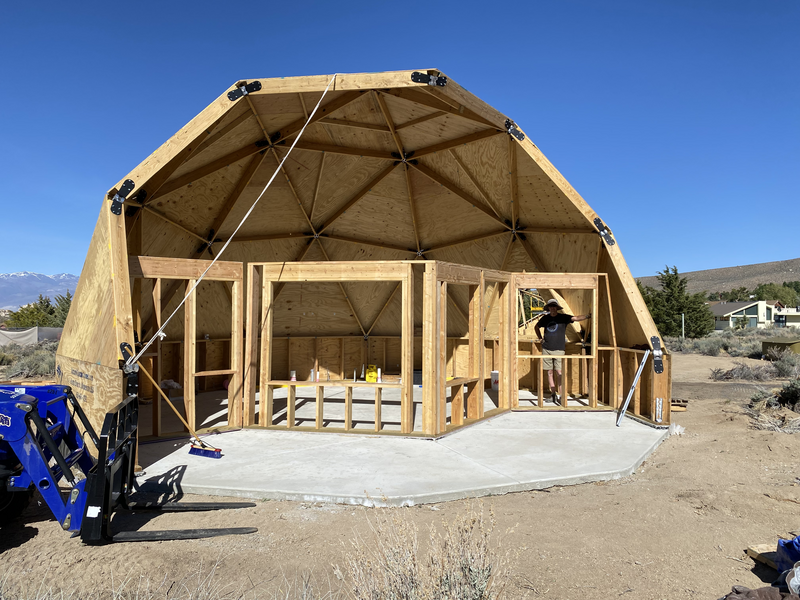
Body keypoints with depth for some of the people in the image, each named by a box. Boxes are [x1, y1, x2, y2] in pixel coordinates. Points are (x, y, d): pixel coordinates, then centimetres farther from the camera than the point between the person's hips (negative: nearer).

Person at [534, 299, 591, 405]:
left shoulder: (563, 318, 1)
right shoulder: (545, 318, 9)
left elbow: (576, 318, -13)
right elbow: (536, 327, 26)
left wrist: (588, 315, -28)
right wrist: (540, 338, 17)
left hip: (559, 350, -3)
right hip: (546, 349, 3)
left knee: (559, 372, -8)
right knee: (550, 372, 6)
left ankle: (561, 396, -3)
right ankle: (554, 394, 16)